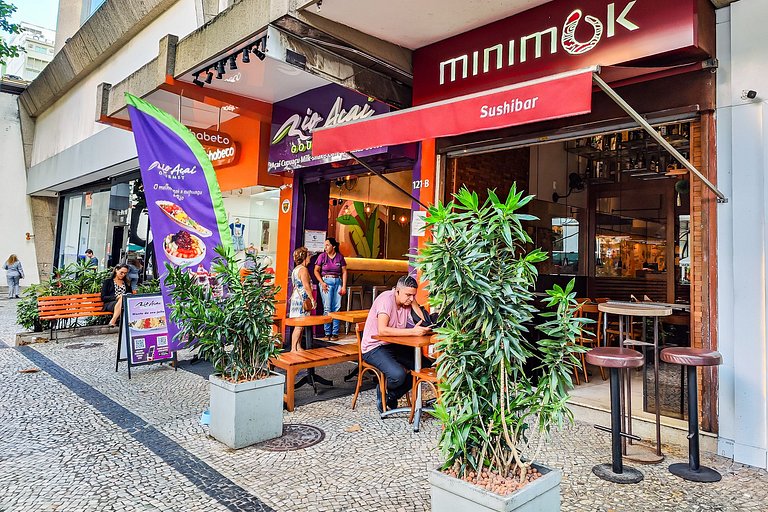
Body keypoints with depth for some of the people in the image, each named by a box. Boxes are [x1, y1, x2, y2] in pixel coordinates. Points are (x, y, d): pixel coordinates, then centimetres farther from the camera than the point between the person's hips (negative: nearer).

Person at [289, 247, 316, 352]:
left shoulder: (296, 269, 16)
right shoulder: (303, 269, -13)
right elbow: (306, 286, -20)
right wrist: (312, 299, -15)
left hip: (296, 299, 10)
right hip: (302, 300, -10)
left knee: (300, 326, 12)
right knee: (299, 326, -8)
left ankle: (298, 347, 17)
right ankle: (293, 348, -6)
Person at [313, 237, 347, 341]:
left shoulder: (339, 257, 4)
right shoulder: (322, 256, 2)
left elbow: (344, 272, 7)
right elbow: (316, 271, 5)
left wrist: (344, 286, 0)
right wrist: (322, 283, -5)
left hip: (338, 282, 2)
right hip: (326, 282, -2)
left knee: (337, 308, 0)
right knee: (327, 308, -4)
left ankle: (335, 333, 6)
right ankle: (327, 333, 4)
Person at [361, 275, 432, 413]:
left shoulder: (407, 301, 3)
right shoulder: (386, 299, -22)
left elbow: (423, 322, 0)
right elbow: (382, 330, -35)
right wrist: (413, 331, -37)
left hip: (394, 346, 8)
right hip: (374, 347, -8)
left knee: (426, 365, -5)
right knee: (398, 375, -31)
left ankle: (392, 396, 9)